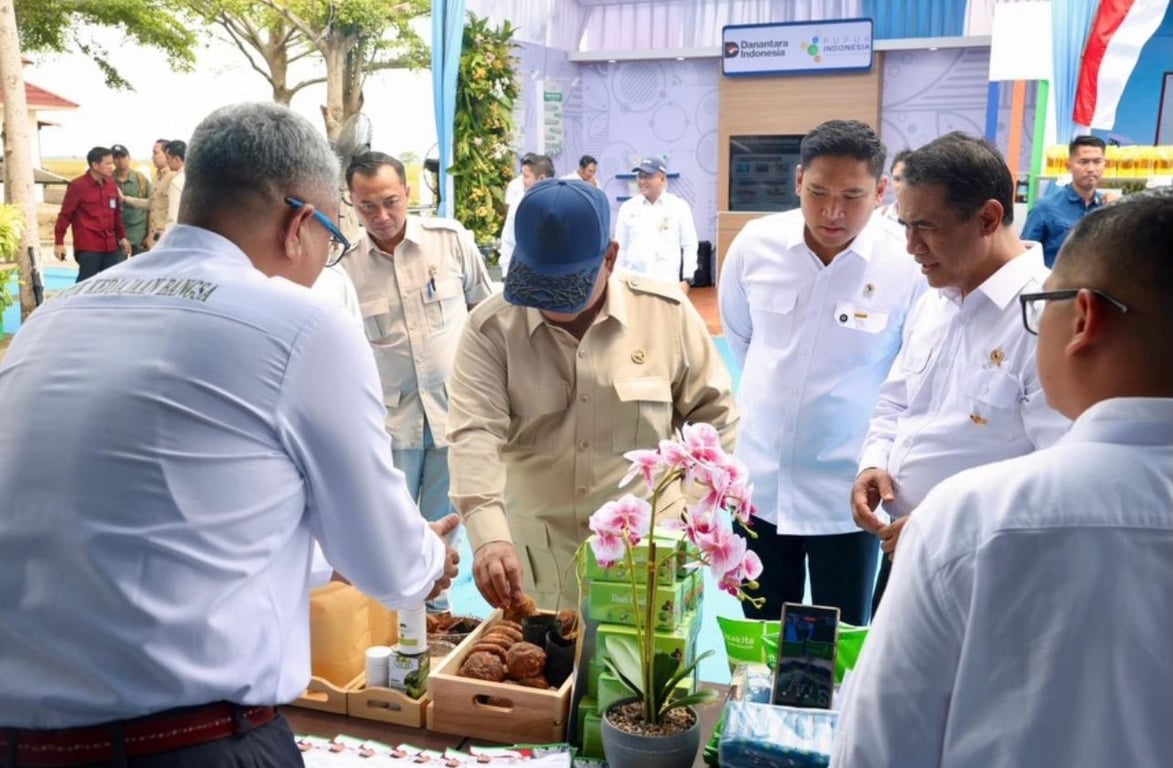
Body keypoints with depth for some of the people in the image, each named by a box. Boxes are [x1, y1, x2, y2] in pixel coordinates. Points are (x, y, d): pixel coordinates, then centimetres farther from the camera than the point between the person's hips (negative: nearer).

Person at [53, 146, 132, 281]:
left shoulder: (111, 183, 10)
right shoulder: (77, 186, -7)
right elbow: (65, 215, -5)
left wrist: (122, 236, 18)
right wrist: (59, 242, -6)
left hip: (111, 246, 6)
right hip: (88, 248, -6)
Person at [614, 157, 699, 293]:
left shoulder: (679, 207, 3)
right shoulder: (628, 207, 8)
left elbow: (689, 246, 4)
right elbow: (620, 247, 12)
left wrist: (687, 280, -3)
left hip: (667, 283, -2)